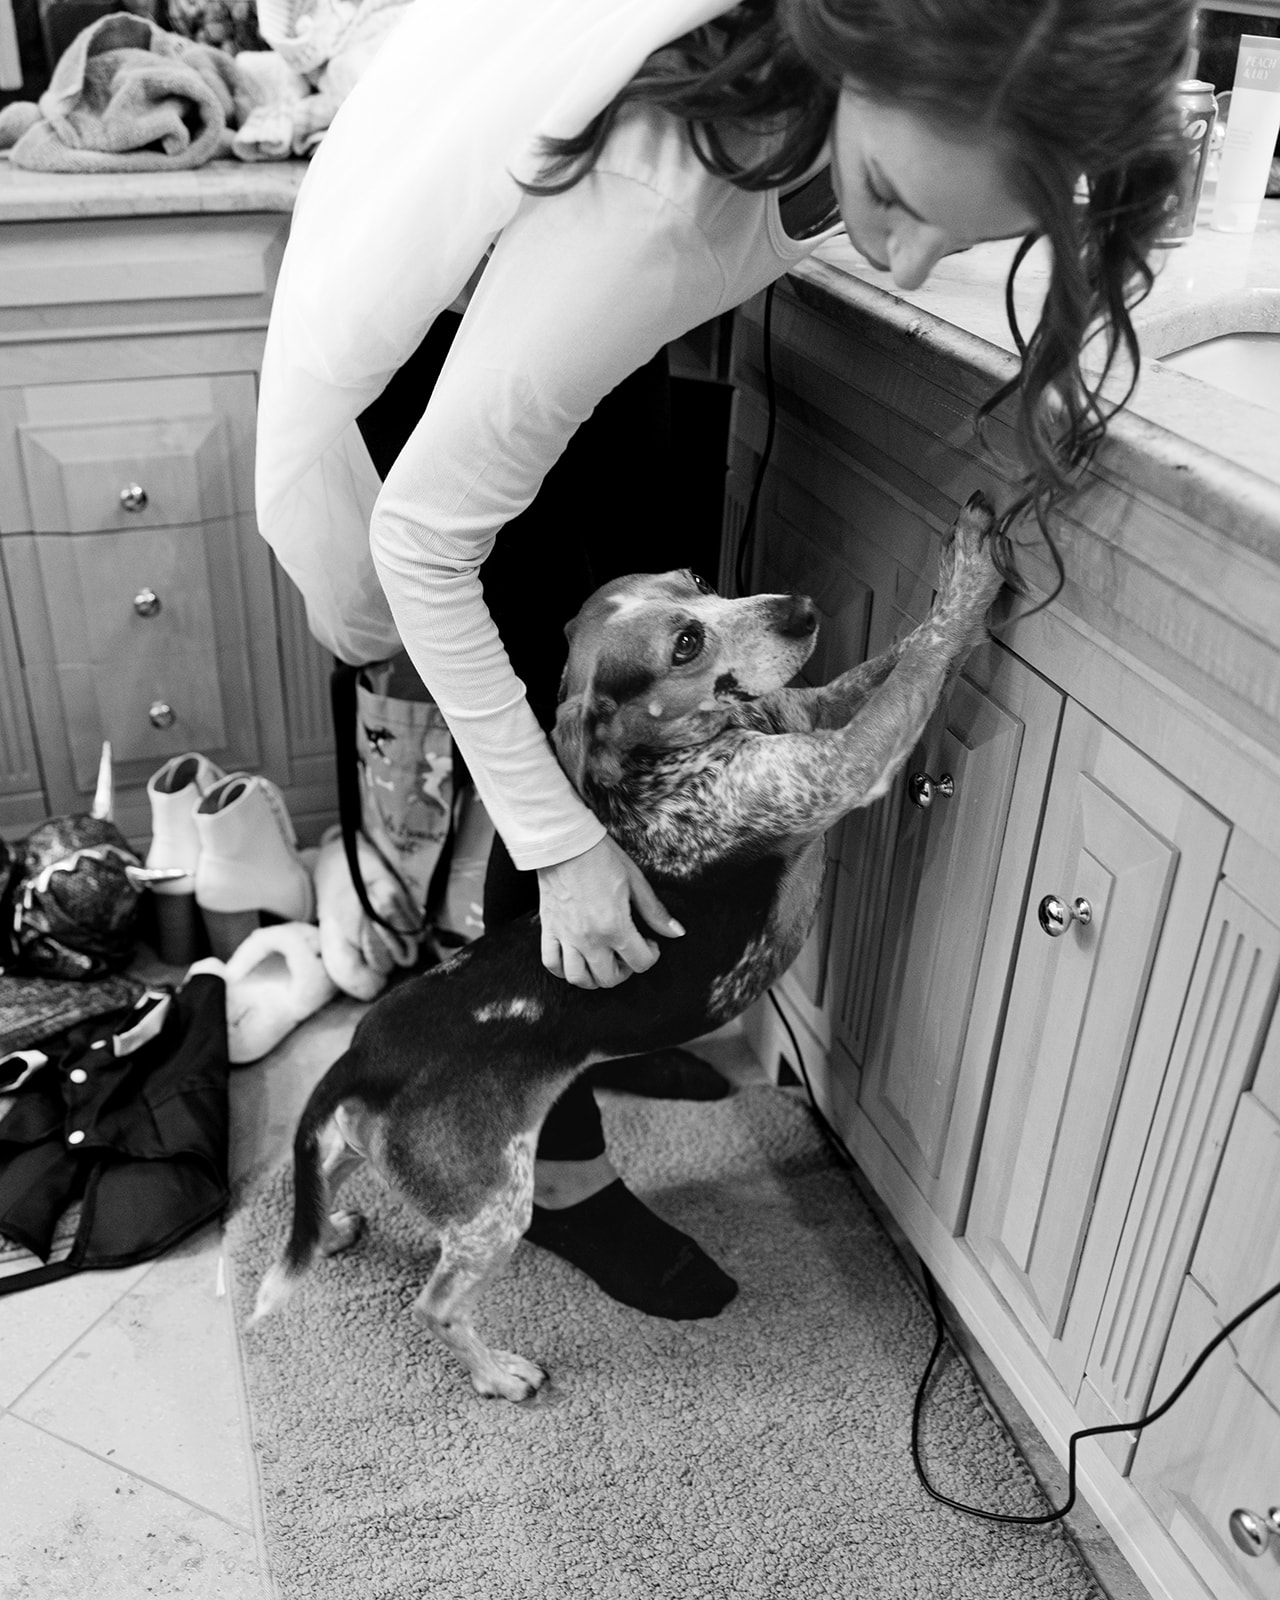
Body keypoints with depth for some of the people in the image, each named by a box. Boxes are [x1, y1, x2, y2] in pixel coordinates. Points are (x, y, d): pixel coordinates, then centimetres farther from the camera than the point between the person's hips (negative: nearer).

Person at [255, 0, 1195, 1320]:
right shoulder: (640, 209, -45)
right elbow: (424, 543, -33)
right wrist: (560, 842, -28)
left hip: (589, 328, 7)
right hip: (436, 347, -6)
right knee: (556, 729, -5)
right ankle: (564, 1173, 12)